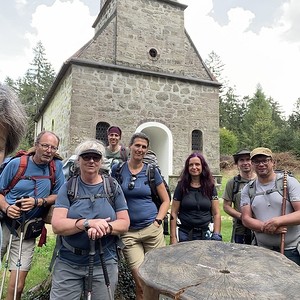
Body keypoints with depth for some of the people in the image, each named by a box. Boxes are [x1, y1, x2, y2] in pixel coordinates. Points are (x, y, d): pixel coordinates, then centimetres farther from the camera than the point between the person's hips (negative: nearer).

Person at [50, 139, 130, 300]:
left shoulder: (113, 187, 1)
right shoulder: (68, 188, -1)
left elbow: (125, 223, -2)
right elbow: (57, 225, -10)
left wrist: (105, 227, -22)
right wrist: (88, 223, -25)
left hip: (104, 263, 1)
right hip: (68, 263, 0)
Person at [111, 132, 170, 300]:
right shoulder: (118, 169, 1)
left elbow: (166, 200, 8)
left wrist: (158, 221, -3)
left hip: (152, 229, 1)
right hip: (128, 232, 0)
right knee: (141, 282, 1)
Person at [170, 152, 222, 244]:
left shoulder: (210, 187, 3)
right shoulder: (181, 186, -1)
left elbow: (216, 214, 3)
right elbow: (174, 213, -2)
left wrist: (216, 236, -6)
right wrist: (173, 237, -7)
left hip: (205, 234, 1)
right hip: (184, 234, -1)